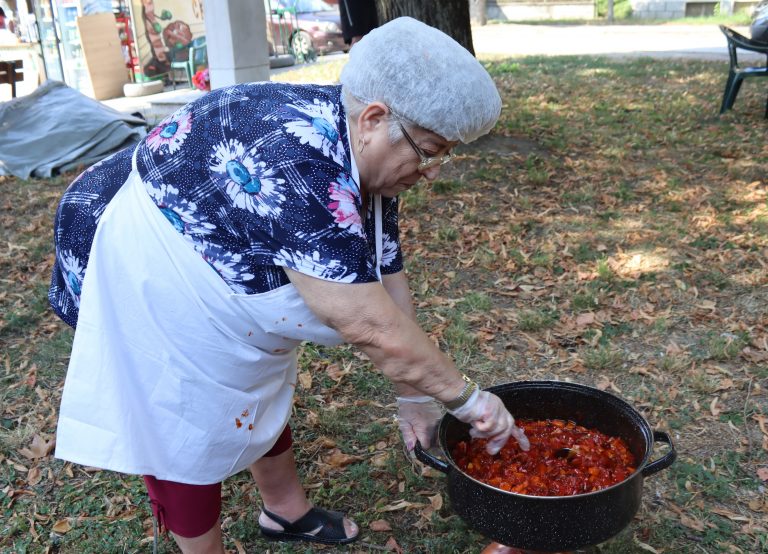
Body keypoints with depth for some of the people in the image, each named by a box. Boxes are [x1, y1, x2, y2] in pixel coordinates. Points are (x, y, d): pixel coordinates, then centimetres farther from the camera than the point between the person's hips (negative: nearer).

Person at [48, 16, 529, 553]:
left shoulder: (368, 165, -10)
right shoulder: (296, 163, -39)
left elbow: (387, 286, -4)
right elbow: (372, 328, -38)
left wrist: (414, 397, -1)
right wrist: (466, 397, -24)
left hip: (225, 282, 9)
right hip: (143, 284, -9)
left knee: (260, 393, 22)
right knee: (182, 433, 6)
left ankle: (287, 510, 44)